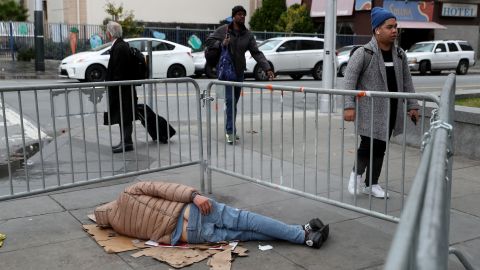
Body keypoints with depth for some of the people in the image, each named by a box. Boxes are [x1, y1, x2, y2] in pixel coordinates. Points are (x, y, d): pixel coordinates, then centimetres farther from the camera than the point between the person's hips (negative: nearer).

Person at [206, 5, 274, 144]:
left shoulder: (248, 35, 4)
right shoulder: (223, 30, -4)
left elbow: (257, 53, -1)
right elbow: (208, 41, 0)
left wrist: (267, 68, -12)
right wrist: (221, 44, -18)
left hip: (239, 72, 4)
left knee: (234, 101, 9)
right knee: (230, 100, -14)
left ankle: (229, 130, 19)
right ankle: (230, 131, -12)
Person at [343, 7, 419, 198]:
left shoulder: (400, 55, 9)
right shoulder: (363, 53, -9)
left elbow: (407, 82, 14)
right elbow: (349, 80, -13)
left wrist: (412, 106, 10)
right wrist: (349, 106, -21)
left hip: (391, 111, 5)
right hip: (370, 110, -5)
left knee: (380, 148, 10)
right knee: (367, 145, -5)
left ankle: (371, 184, 23)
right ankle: (357, 173, 23)